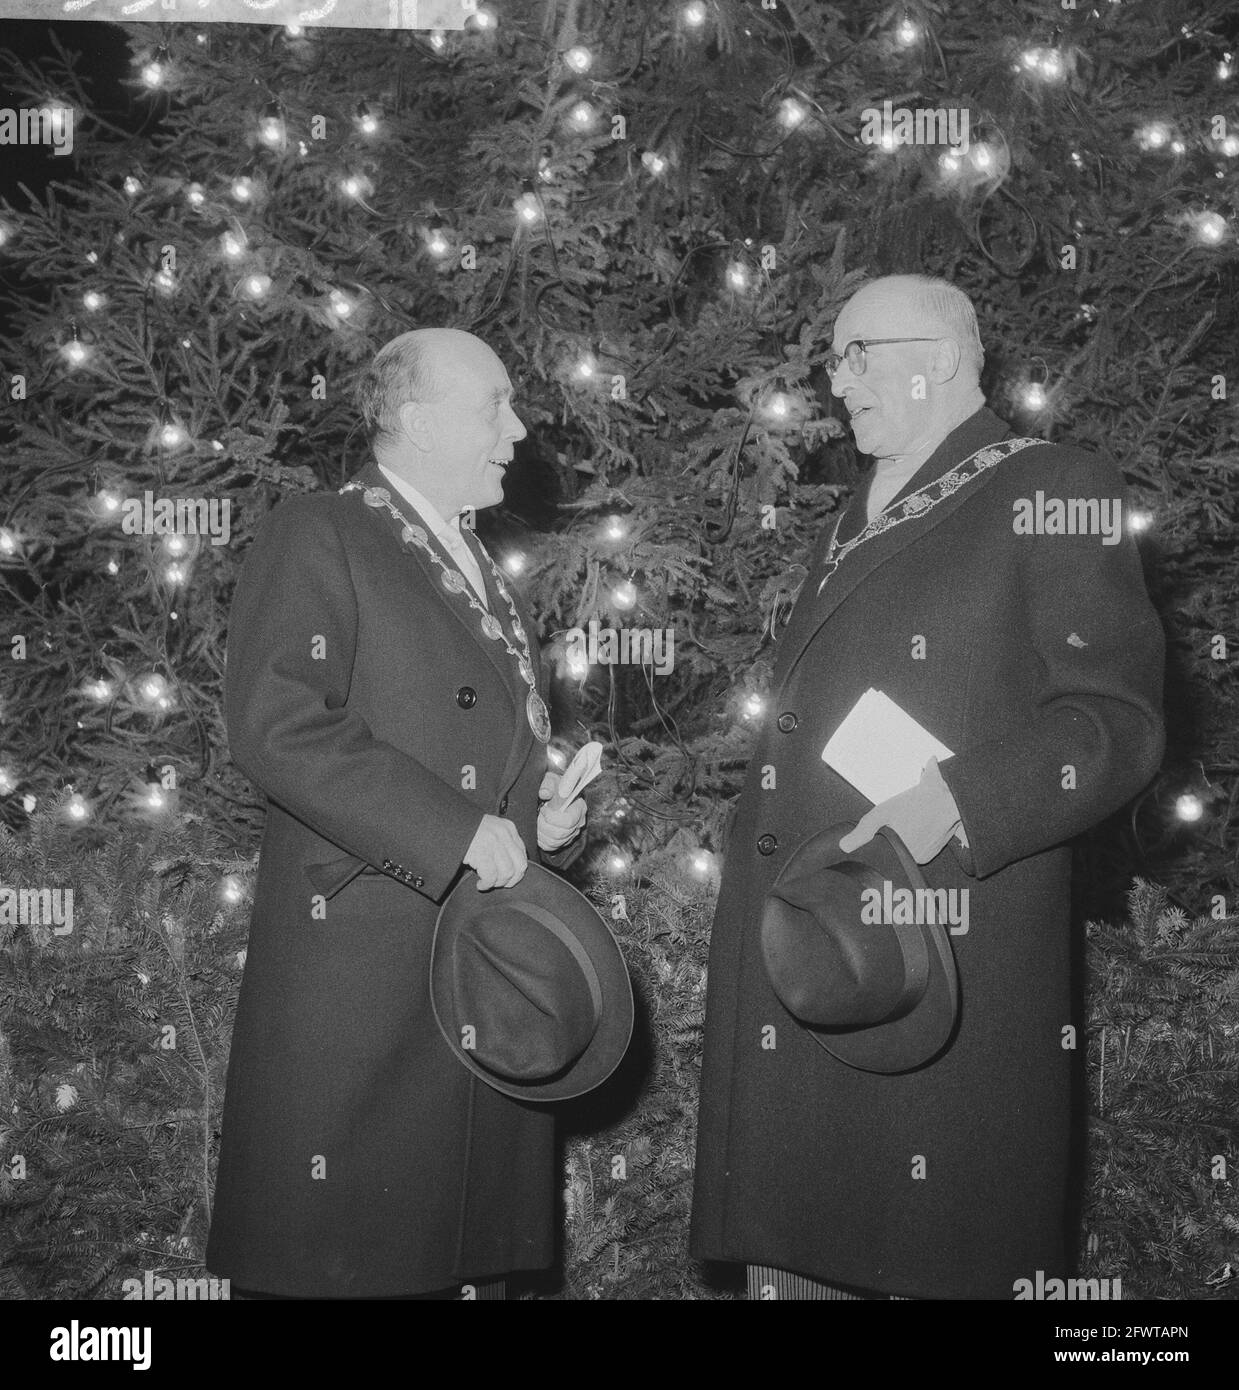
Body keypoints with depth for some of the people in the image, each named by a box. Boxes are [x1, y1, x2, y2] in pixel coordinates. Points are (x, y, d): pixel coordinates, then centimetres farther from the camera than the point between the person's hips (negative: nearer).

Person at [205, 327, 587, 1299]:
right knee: (339, 1258, -4)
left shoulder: (485, 572, 23)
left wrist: (552, 812, 9)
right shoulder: (317, 538, -4)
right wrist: (457, 833, -19)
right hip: (360, 973, -7)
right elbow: (278, 725, -17)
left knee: (473, 1255, 10)